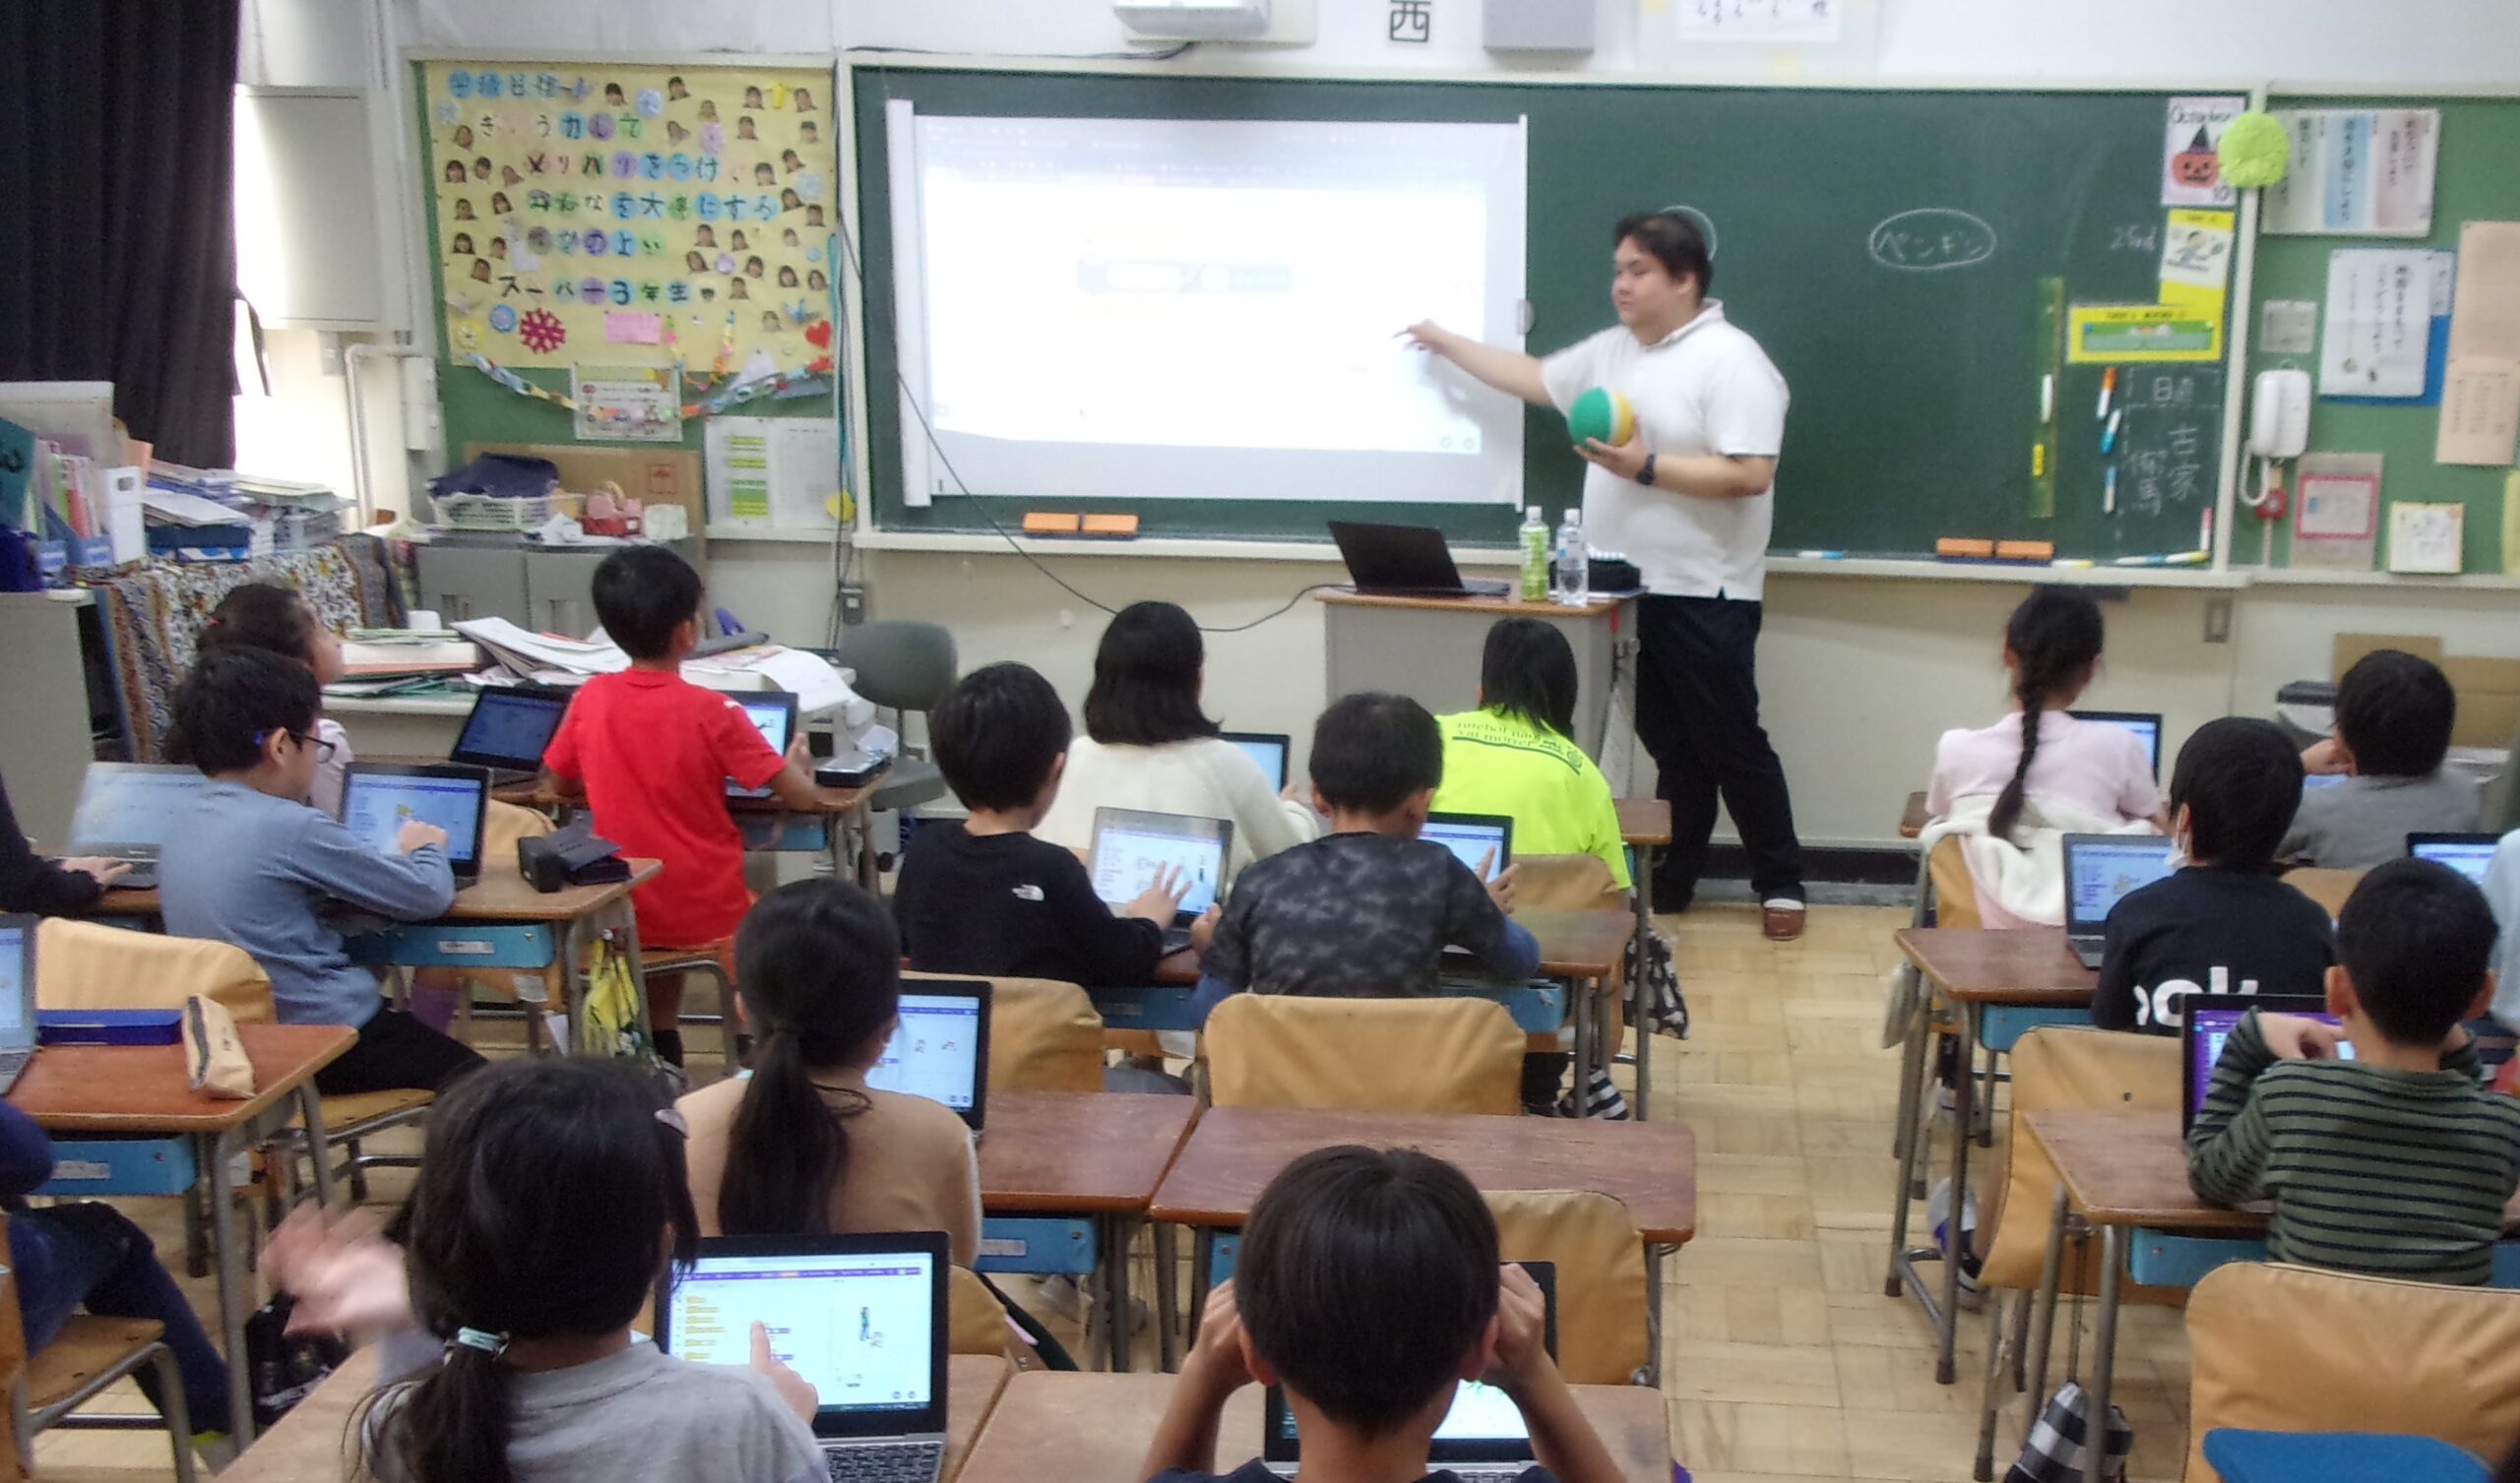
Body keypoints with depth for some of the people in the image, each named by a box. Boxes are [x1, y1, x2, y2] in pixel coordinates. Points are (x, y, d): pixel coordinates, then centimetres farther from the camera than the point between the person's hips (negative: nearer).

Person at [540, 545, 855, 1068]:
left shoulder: (590, 699, -8)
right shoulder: (712, 711, -18)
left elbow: (558, 783, 8)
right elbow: (801, 797, -15)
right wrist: (797, 765, 7)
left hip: (626, 912, 4)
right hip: (709, 914, -4)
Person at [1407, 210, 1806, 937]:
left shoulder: (1730, 361, -12)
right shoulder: (1612, 350, 12)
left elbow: (1750, 475, -20)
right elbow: (1536, 378, 26)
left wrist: (1646, 467, -23)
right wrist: (1447, 343, 29)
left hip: (1703, 596, -7)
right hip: (1630, 590, 7)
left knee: (1731, 747, 0)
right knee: (1671, 748, 13)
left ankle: (1781, 885, 12)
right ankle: (1670, 884, 20)